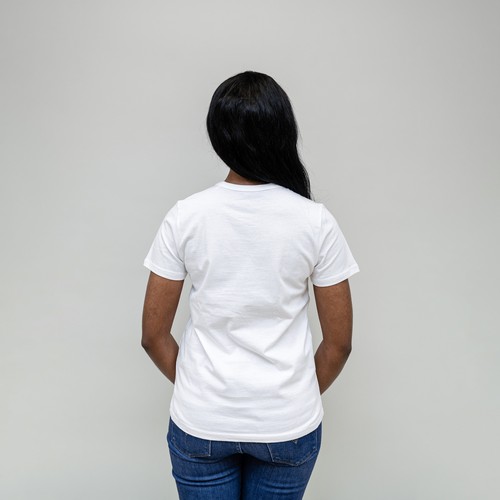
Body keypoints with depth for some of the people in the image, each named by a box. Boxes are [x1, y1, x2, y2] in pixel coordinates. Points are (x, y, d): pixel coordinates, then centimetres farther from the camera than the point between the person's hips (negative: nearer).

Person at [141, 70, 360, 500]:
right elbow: (339, 342, -6)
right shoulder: (316, 221, -13)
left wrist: (198, 386, 10)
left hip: (201, 422, 0)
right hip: (287, 425, 0)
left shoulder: (185, 216, -12)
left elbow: (154, 336, -5)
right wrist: (298, 398, 10)